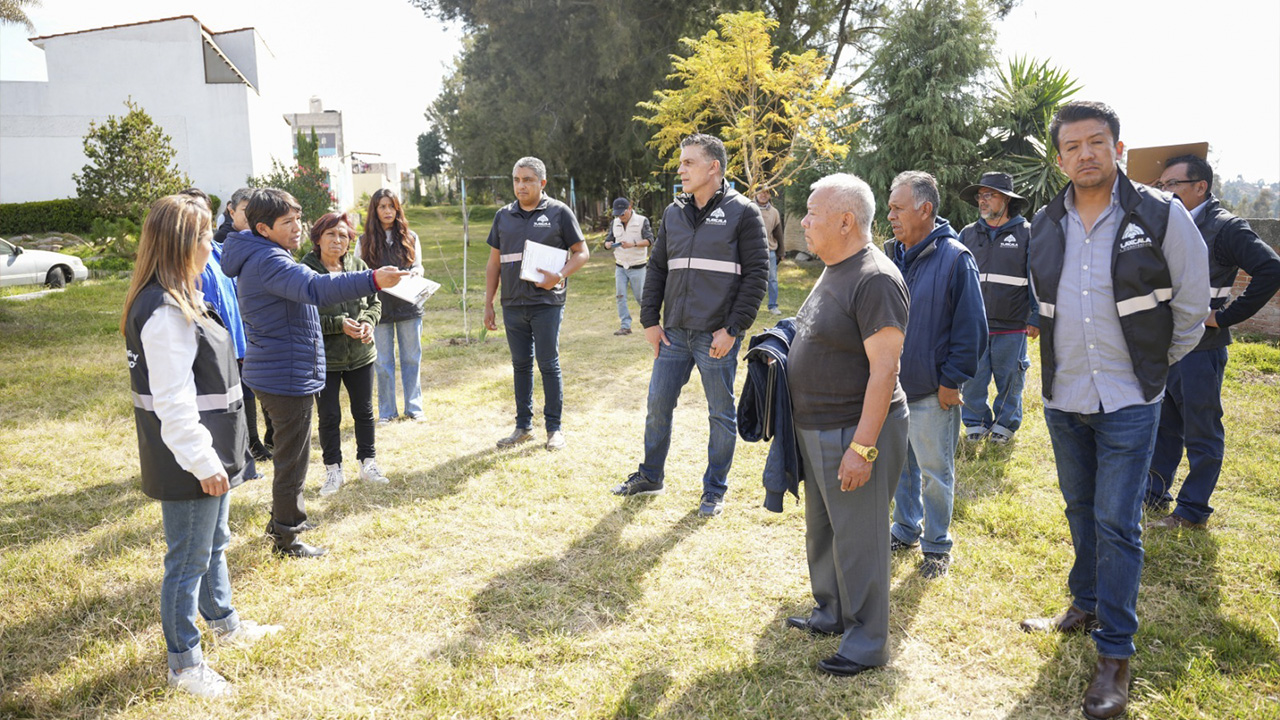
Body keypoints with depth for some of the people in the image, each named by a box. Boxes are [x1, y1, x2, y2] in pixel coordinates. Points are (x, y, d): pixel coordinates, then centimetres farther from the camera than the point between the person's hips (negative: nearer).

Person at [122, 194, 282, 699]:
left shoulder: (176, 299, 10)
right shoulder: (164, 313, -24)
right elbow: (171, 402, -25)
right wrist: (203, 463, -22)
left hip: (208, 453, 11)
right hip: (186, 463, -11)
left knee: (214, 543, 26)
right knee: (188, 559, 3)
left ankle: (223, 622, 45)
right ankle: (184, 665, 19)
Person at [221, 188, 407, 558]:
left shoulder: (261, 258, 13)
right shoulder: (267, 261, -22)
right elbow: (315, 288, -39)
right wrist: (373, 279, -49)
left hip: (279, 373, 11)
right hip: (287, 376, -11)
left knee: (290, 451, 25)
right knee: (293, 457, 2)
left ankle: (284, 516, 41)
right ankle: (286, 538, 16)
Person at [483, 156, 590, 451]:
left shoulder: (559, 212, 0)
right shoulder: (503, 215, 11)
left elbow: (581, 253, 0)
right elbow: (494, 262, 14)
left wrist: (559, 275, -18)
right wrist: (488, 304, 10)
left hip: (547, 302, -4)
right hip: (513, 304, 4)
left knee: (548, 364, 0)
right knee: (521, 365, 10)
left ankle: (554, 427, 11)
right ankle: (523, 426, 20)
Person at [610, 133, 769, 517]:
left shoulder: (742, 212, -5)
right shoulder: (674, 213, 11)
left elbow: (757, 274, -8)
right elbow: (656, 268, 16)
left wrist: (733, 329, -13)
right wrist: (649, 320, 7)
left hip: (717, 336, -5)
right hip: (674, 332, 5)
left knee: (721, 414, 6)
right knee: (658, 404, 12)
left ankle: (715, 489, 21)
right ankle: (651, 475, 30)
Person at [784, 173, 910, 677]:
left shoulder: (875, 280, -20)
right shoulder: (834, 272, 10)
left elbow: (883, 368, -24)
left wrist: (863, 446, -26)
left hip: (856, 431, -10)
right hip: (817, 428, 10)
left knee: (858, 539, 3)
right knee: (821, 530, 21)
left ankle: (867, 643, 18)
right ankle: (831, 614, 39)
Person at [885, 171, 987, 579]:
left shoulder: (954, 258, -13)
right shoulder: (893, 255, 6)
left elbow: (971, 326, -12)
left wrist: (952, 380, -13)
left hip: (932, 392, -6)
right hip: (891, 385, 6)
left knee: (934, 472, 6)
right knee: (900, 464, 17)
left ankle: (937, 545, 23)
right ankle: (906, 530, 34)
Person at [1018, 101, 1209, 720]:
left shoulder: (1162, 216, -9)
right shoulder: (1045, 225, 2)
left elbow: (1192, 303, 3)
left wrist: (1159, 361, 10)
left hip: (1128, 401, -4)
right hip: (1062, 396, 4)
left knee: (1116, 523, -3)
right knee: (1081, 510, 17)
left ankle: (1115, 653, 8)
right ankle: (1086, 605, 36)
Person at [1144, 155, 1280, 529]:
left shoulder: (1226, 227, -13)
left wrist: (1226, 317, -19)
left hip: (1200, 349, -7)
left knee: (1201, 434, 4)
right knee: (1162, 425, 17)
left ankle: (1192, 512, 14)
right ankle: (1154, 495, 30)